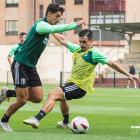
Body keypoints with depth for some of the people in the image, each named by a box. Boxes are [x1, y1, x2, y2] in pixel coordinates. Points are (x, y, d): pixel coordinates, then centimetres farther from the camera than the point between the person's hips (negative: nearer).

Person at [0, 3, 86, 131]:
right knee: (22, 100, -8)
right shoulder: (41, 25, -18)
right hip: (20, 65, -9)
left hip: (31, 67, 9)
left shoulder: (46, 27, 12)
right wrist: (75, 24, -41)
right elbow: (54, 29, -39)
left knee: (38, 98, -2)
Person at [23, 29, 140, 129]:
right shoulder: (77, 49, 8)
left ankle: (37, 119, -37)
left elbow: (111, 63, -12)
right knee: (62, 97, 38)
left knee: (52, 95, -26)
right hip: (73, 83, 10)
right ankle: (65, 122, 59)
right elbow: (63, 40, 20)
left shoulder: (94, 53, -13)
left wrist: (128, 74, -14)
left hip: (79, 87, -10)